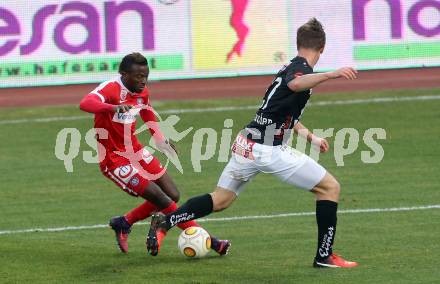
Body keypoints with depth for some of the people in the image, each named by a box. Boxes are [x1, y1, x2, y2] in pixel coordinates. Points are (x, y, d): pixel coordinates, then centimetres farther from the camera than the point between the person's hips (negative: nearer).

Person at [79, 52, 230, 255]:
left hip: (136, 151, 9)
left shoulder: (142, 92, 1)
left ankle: (123, 223, 22)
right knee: (160, 198, -15)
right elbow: (85, 104, -44)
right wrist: (113, 107, -61)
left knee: (172, 195, 6)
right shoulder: (111, 89, -23)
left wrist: (160, 140, 18)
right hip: (114, 160, -9)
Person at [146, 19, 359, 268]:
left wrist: (312, 137, 40)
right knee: (330, 188, 0)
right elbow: (295, 84, -38)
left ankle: (164, 222, 13)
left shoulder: (291, 67, 19)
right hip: (269, 150, -9)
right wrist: (331, 75, -47)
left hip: (247, 144, 9)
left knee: (220, 201, 20)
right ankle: (325, 255, 0)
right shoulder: (301, 67, -10)